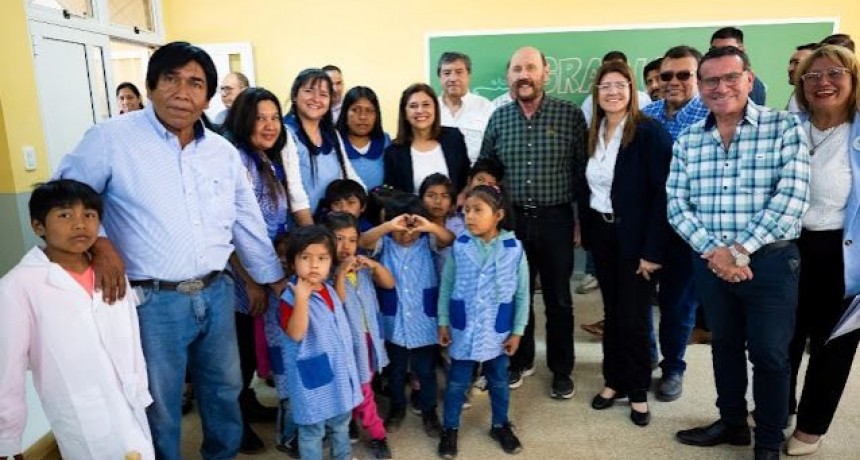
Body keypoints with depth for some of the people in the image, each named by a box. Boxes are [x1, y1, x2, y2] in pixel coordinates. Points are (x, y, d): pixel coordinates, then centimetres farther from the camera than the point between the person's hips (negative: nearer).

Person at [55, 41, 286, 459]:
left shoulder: (223, 152, 5)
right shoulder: (111, 139, -9)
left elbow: (248, 223, 12)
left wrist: (275, 280, 16)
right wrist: (98, 244, -17)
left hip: (216, 294, 5)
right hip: (153, 302, -4)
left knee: (225, 389, 21)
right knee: (159, 406, 13)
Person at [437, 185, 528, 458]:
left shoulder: (514, 249, -13)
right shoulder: (459, 246, -11)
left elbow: (522, 294, -4)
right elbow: (446, 287, -1)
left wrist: (517, 331, -2)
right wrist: (443, 323, 1)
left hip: (498, 330, 0)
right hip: (463, 329, 0)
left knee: (498, 381, 19)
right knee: (457, 382, 13)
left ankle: (500, 426, 41)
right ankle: (450, 429, 32)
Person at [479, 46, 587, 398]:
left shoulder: (570, 115, -4)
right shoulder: (498, 118, 4)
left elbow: (583, 169, -2)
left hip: (555, 219, -2)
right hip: (511, 219, 2)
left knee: (558, 300, 10)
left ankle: (561, 370, 26)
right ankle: (520, 360, 33)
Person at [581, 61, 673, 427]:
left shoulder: (650, 132, -13)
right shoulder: (592, 134, 6)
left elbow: (661, 194, -17)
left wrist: (652, 250, -19)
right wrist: (585, 230, 5)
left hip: (633, 235, -5)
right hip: (600, 232, 5)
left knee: (634, 315, 4)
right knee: (612, 310, 15)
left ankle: (638, 391, 23)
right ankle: (614, 380, 29)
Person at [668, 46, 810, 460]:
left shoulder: (784, 127, -5)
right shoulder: (687, 141, 5)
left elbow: (791, 197, -15)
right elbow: (677, 203, 0)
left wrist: (742, 250, -19)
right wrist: (712, 251, -13)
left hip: (770, 260, -3)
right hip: (710, 262, 3)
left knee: (769, 355, 8)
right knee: (725, 345, 18)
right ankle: (732, 422, 37)